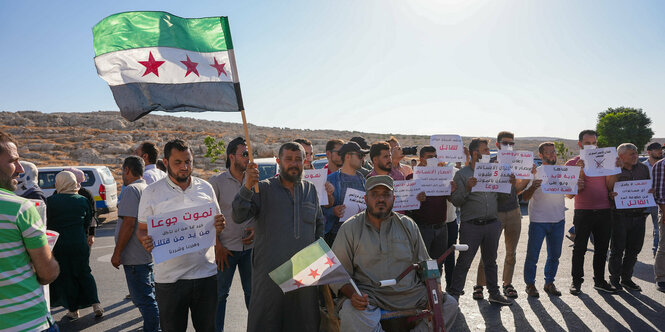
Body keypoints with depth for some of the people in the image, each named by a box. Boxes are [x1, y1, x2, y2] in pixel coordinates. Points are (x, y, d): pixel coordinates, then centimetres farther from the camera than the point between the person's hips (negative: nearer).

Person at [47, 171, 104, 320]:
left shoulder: (51, 201, -11)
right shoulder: (83, 200, -2)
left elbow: (48, 224, -3)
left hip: (59, 245, -2)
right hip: (80, 243, 2)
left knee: (65, 277, 11)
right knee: (85, 273, 15)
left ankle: (73, 310, 19)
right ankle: (95, 304, 6)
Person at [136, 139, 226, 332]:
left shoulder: (206, 188, 6)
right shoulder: (152, 192, -1)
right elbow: (142, 230, 4)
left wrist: (219, 226, -9)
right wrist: (145, 241, -18)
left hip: (206, 273, 2)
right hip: (169, 278, -2)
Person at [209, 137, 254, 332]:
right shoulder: (217, 182, -4)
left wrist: (256, 229, -4)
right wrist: (217, 247, -8)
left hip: (250, 246, 3)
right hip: (226, 248, -3)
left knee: (252, 291, 13)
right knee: (219, 293, 7)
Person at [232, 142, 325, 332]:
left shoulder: (310, 190, 12)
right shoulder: (264, 188, -1)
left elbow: (319, 223, 21)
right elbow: (238, 217, -13)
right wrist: (247, 187, -26)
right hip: (270, 271, -3)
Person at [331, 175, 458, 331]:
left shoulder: (408, 225, 12)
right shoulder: (350, 228, 3)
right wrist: (352, 294, -18)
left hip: (410, 293, 4)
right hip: (369, 295, -3)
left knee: (449, 304, -16)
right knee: (350, 314, -34)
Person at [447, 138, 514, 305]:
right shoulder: (462, 174, -2)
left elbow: (501, 194, 16)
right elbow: (455, 201, -7)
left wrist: (510, 183, 0)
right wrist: (467, 188, -22)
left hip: (492, 224, 5)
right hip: (471, 225, -4)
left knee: (490, 260, 17)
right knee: (464, 261, -1)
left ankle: (494, 293, 30)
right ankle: (454, 294, 9)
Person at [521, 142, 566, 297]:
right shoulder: (535, 172, -3)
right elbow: (525, 197, -7)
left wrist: (578, 187, -11)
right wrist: (533, 187, -26)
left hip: (558, 220, 4)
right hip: (538, 220, -4)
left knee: (554, 255, 12)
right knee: (532, 254, 0)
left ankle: (549, 283, 27)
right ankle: (530, 284, 14)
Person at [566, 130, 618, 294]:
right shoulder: (573, 163, -1)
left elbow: (610, 187, 6)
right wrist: (580, 172, -19)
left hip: (604, 211, 4)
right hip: (583, 211, -4)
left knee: (602, 248, 12)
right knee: (580, 248, 3)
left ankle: (599, 280, 25)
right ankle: (576, 281, 14)